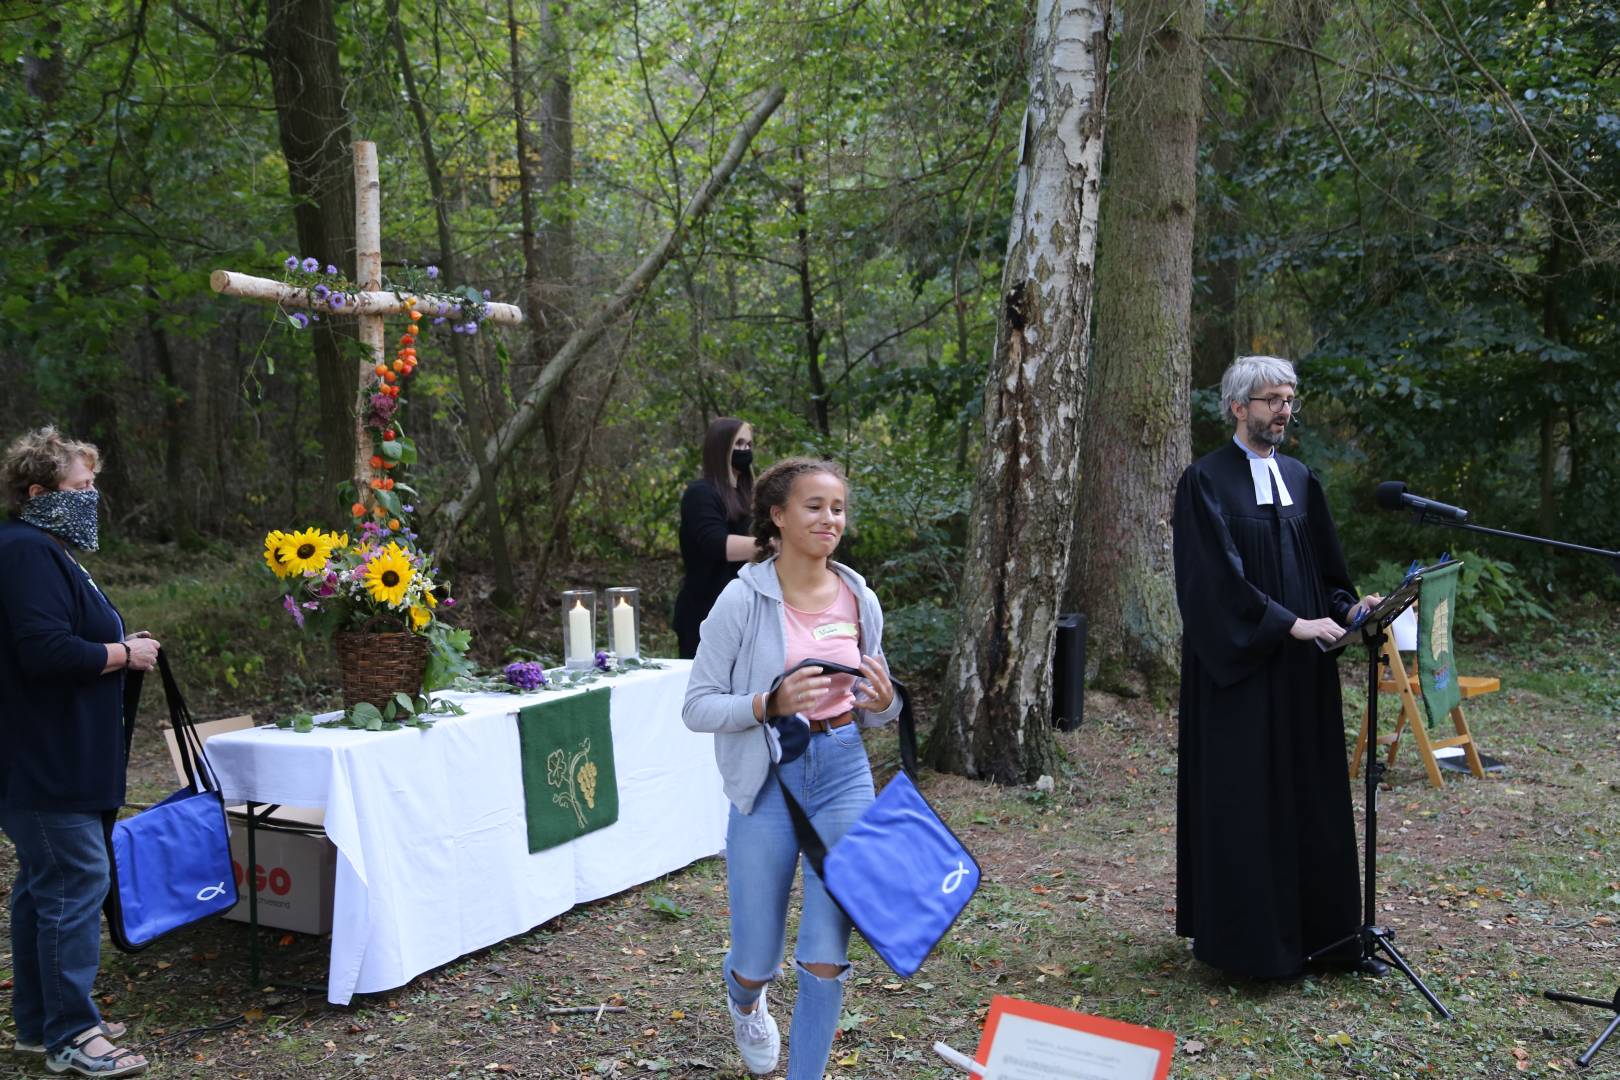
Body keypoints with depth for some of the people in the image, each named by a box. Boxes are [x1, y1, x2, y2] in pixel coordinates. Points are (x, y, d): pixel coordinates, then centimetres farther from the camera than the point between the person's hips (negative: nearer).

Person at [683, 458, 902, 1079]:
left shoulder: (860, 601, 2)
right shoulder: (744, 599, -11)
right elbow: (697, 708, -10)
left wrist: (882, 702, -10)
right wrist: (772, 703, -25)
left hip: (844, 773, 3)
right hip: (768, 779, -2)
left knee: (827, 954, -1)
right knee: (758, 960, 10)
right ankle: (745, 1000, 48)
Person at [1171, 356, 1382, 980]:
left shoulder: (1300, 480, 12)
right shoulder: (1206, 481, -8)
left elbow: (1323, 566, 15)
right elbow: (1220, 577, -16)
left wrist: (1346, 606, -5)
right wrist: (1290, 624, -20)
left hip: (1301, 669, 6)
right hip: (1239, 668, -6)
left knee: (1307, 793, 9)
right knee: (1243, 798, -1)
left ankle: (1309, 926, 20)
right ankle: (1245, 937, 10)